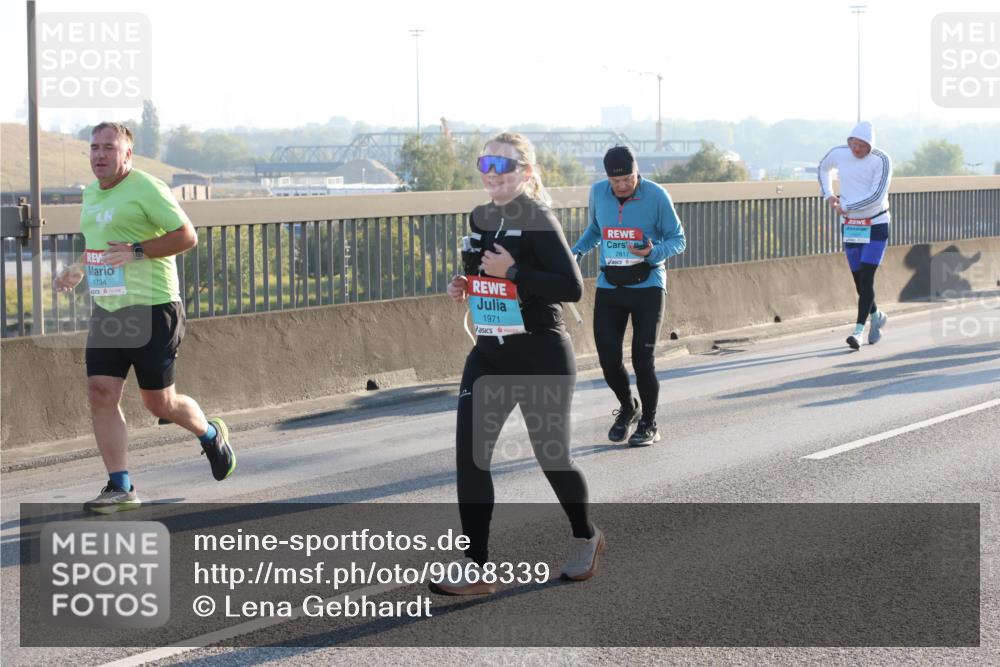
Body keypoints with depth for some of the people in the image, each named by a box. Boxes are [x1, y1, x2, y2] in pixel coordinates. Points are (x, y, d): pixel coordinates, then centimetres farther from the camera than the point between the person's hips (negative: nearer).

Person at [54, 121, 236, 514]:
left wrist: (136, 251, -21)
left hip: (151, 309, -7)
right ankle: (120, 488, -1)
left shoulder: (146, 188, -11)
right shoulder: (91, 194, 14)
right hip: (106, 311, 7)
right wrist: (78, 270, 13)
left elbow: (187, 236, -13)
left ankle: (211, 435, 33)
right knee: (101, 394, -6)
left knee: (159, 403, 2)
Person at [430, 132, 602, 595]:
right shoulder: (480, 219, 8)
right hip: (488, 356, 6)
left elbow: (572, 288, -21)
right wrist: (464, 287, 5)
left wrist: (512, 272, -23)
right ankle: (476, 568, -2)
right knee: (469, 454, -6)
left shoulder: (538, 221, -14)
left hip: (541, 356, -6)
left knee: (550, 453, 8)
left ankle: (585, 537, 35)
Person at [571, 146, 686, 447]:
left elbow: (678, 240, -3)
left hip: (647, 286, -3)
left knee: (643, 359, -6)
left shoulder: (656, 196, -10)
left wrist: (653, 252, -24)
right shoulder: (598, 193, 1)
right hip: (609, 287, 3)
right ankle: (628, 407, 29)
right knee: (608, 357, 0)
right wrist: (575, 252, 2)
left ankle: (649, 425, 14)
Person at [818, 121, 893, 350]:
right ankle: (876, 316, 33)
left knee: (866, 278, -14)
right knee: (858, 279, 8)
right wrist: (828, 194, 6)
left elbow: (876, 196, -22)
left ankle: (858, 331, -16)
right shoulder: (839, 154, -3)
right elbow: (824, 167, 20)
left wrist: (846, 207, -16)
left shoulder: (882, 161, -16)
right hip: (850, 226, 4)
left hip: (876, 226, -4)